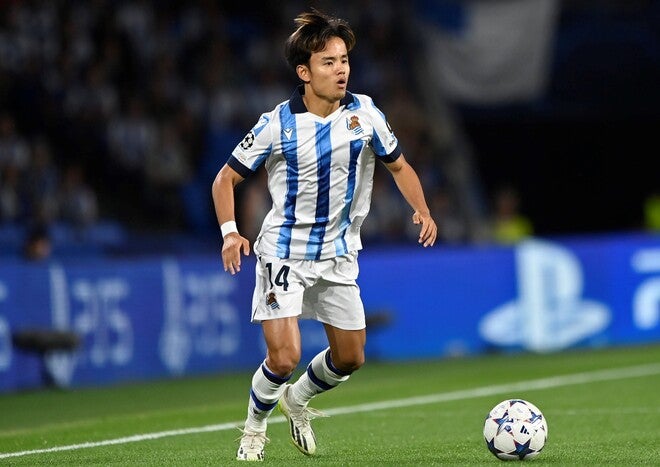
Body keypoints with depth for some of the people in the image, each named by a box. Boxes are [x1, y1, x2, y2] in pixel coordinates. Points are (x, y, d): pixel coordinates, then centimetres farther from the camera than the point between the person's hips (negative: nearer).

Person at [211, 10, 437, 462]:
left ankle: (297, 399, 41)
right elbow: (226, 179, -4)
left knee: (350, 358, 11)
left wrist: (423, 210, -8)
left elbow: (399, 166, 10)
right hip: (285, 251, -4)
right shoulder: (277, 125, -13)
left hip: (339, 255, 4)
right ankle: (255, 427, 14)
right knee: (284, 357, -15)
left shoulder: (364, 114, -4)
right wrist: (230, 233, -19)